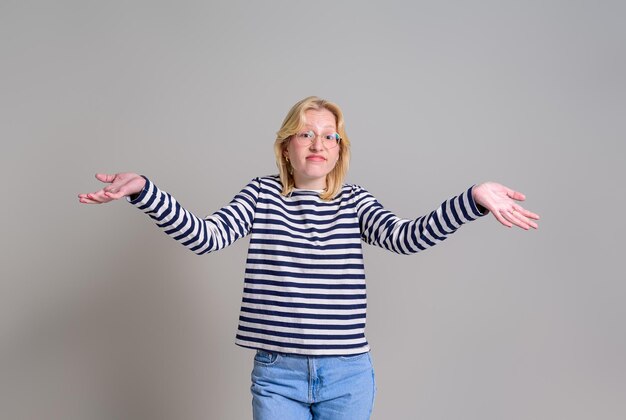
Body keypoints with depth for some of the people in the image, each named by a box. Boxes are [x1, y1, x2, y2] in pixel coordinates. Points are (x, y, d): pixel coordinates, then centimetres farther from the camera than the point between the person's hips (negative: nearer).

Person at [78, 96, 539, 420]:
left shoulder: (354, 200, 2)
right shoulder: (262, 194, 1)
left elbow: (407, 237, -15)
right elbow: (205, 237, -12)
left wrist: (473, 199, -31)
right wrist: (142, 190, -26)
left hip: (348, 375, 1)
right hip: (277, 374, 0)